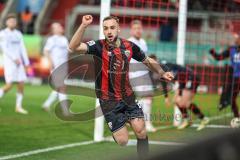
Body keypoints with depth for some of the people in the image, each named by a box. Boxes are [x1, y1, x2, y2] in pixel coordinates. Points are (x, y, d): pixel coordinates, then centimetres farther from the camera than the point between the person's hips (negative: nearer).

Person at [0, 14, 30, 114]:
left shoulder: (18, 34, 12)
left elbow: (22, 49, 10)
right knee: (9, 85, -13)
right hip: (8, 62, -6)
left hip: (18, 63, 6)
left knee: (21, 84, 1)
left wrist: (26, 63, 2)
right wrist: (14, 59, -24)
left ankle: (18, 107, 9)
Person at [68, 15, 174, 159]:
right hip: (109, 101, -3)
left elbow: (148, 61, 15)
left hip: (128, 97, 3)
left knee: (141, 132, -5)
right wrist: (84, 26, -41)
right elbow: (73, 47, -30)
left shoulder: (129, 46, -3)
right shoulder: (99, 46, -14)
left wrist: (162, 73, 2)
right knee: (122, 141, -5)